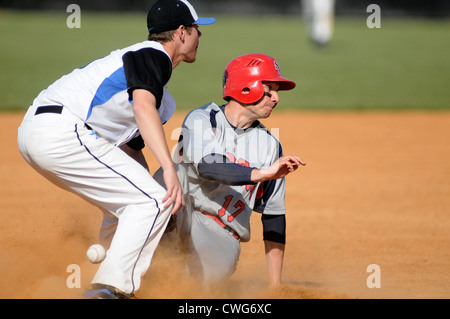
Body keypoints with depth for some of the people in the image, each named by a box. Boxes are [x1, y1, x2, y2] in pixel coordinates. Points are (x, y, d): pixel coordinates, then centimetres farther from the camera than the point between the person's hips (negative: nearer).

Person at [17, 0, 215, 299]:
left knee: (127, 204, 25)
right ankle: (112, 289, -18)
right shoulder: (155, 56, -4)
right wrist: (170, 170, -33)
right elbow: (143, 107, -24)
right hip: (64, 132, -11)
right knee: (152, 201, -11)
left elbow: (133, 145, 31)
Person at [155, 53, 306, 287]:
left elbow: (274, 216, 8)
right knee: (178, 174, -33)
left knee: (214, 273, -30)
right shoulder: (201, 120, -5)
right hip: (178, 220, -3)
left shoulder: (269, 145, 6)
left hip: (221, 236, 3)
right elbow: (207, 168, -25)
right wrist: (263, 173, -37)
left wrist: (275, 286, 3)